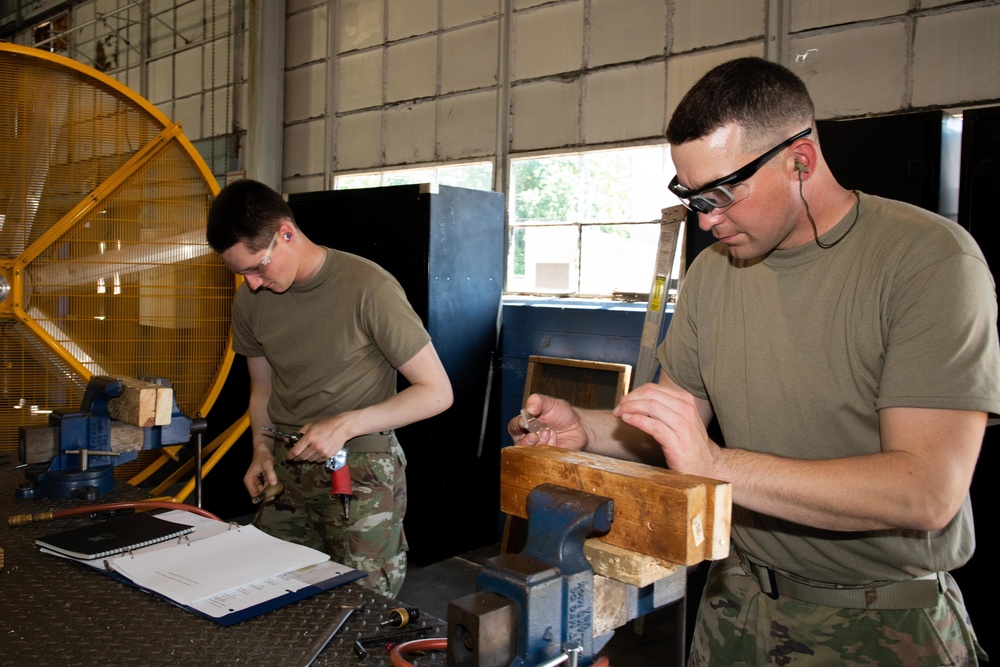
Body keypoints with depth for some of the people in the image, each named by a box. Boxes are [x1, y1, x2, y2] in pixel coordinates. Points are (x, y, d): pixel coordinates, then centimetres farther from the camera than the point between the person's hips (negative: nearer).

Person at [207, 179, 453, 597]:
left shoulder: (368, 288, -16)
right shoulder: (250, 300, 4)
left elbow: (437, 392, -14)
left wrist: (346, 424, -21)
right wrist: (262, 450, 0)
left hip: (362, 472, -5)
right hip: (286, 468, 5)